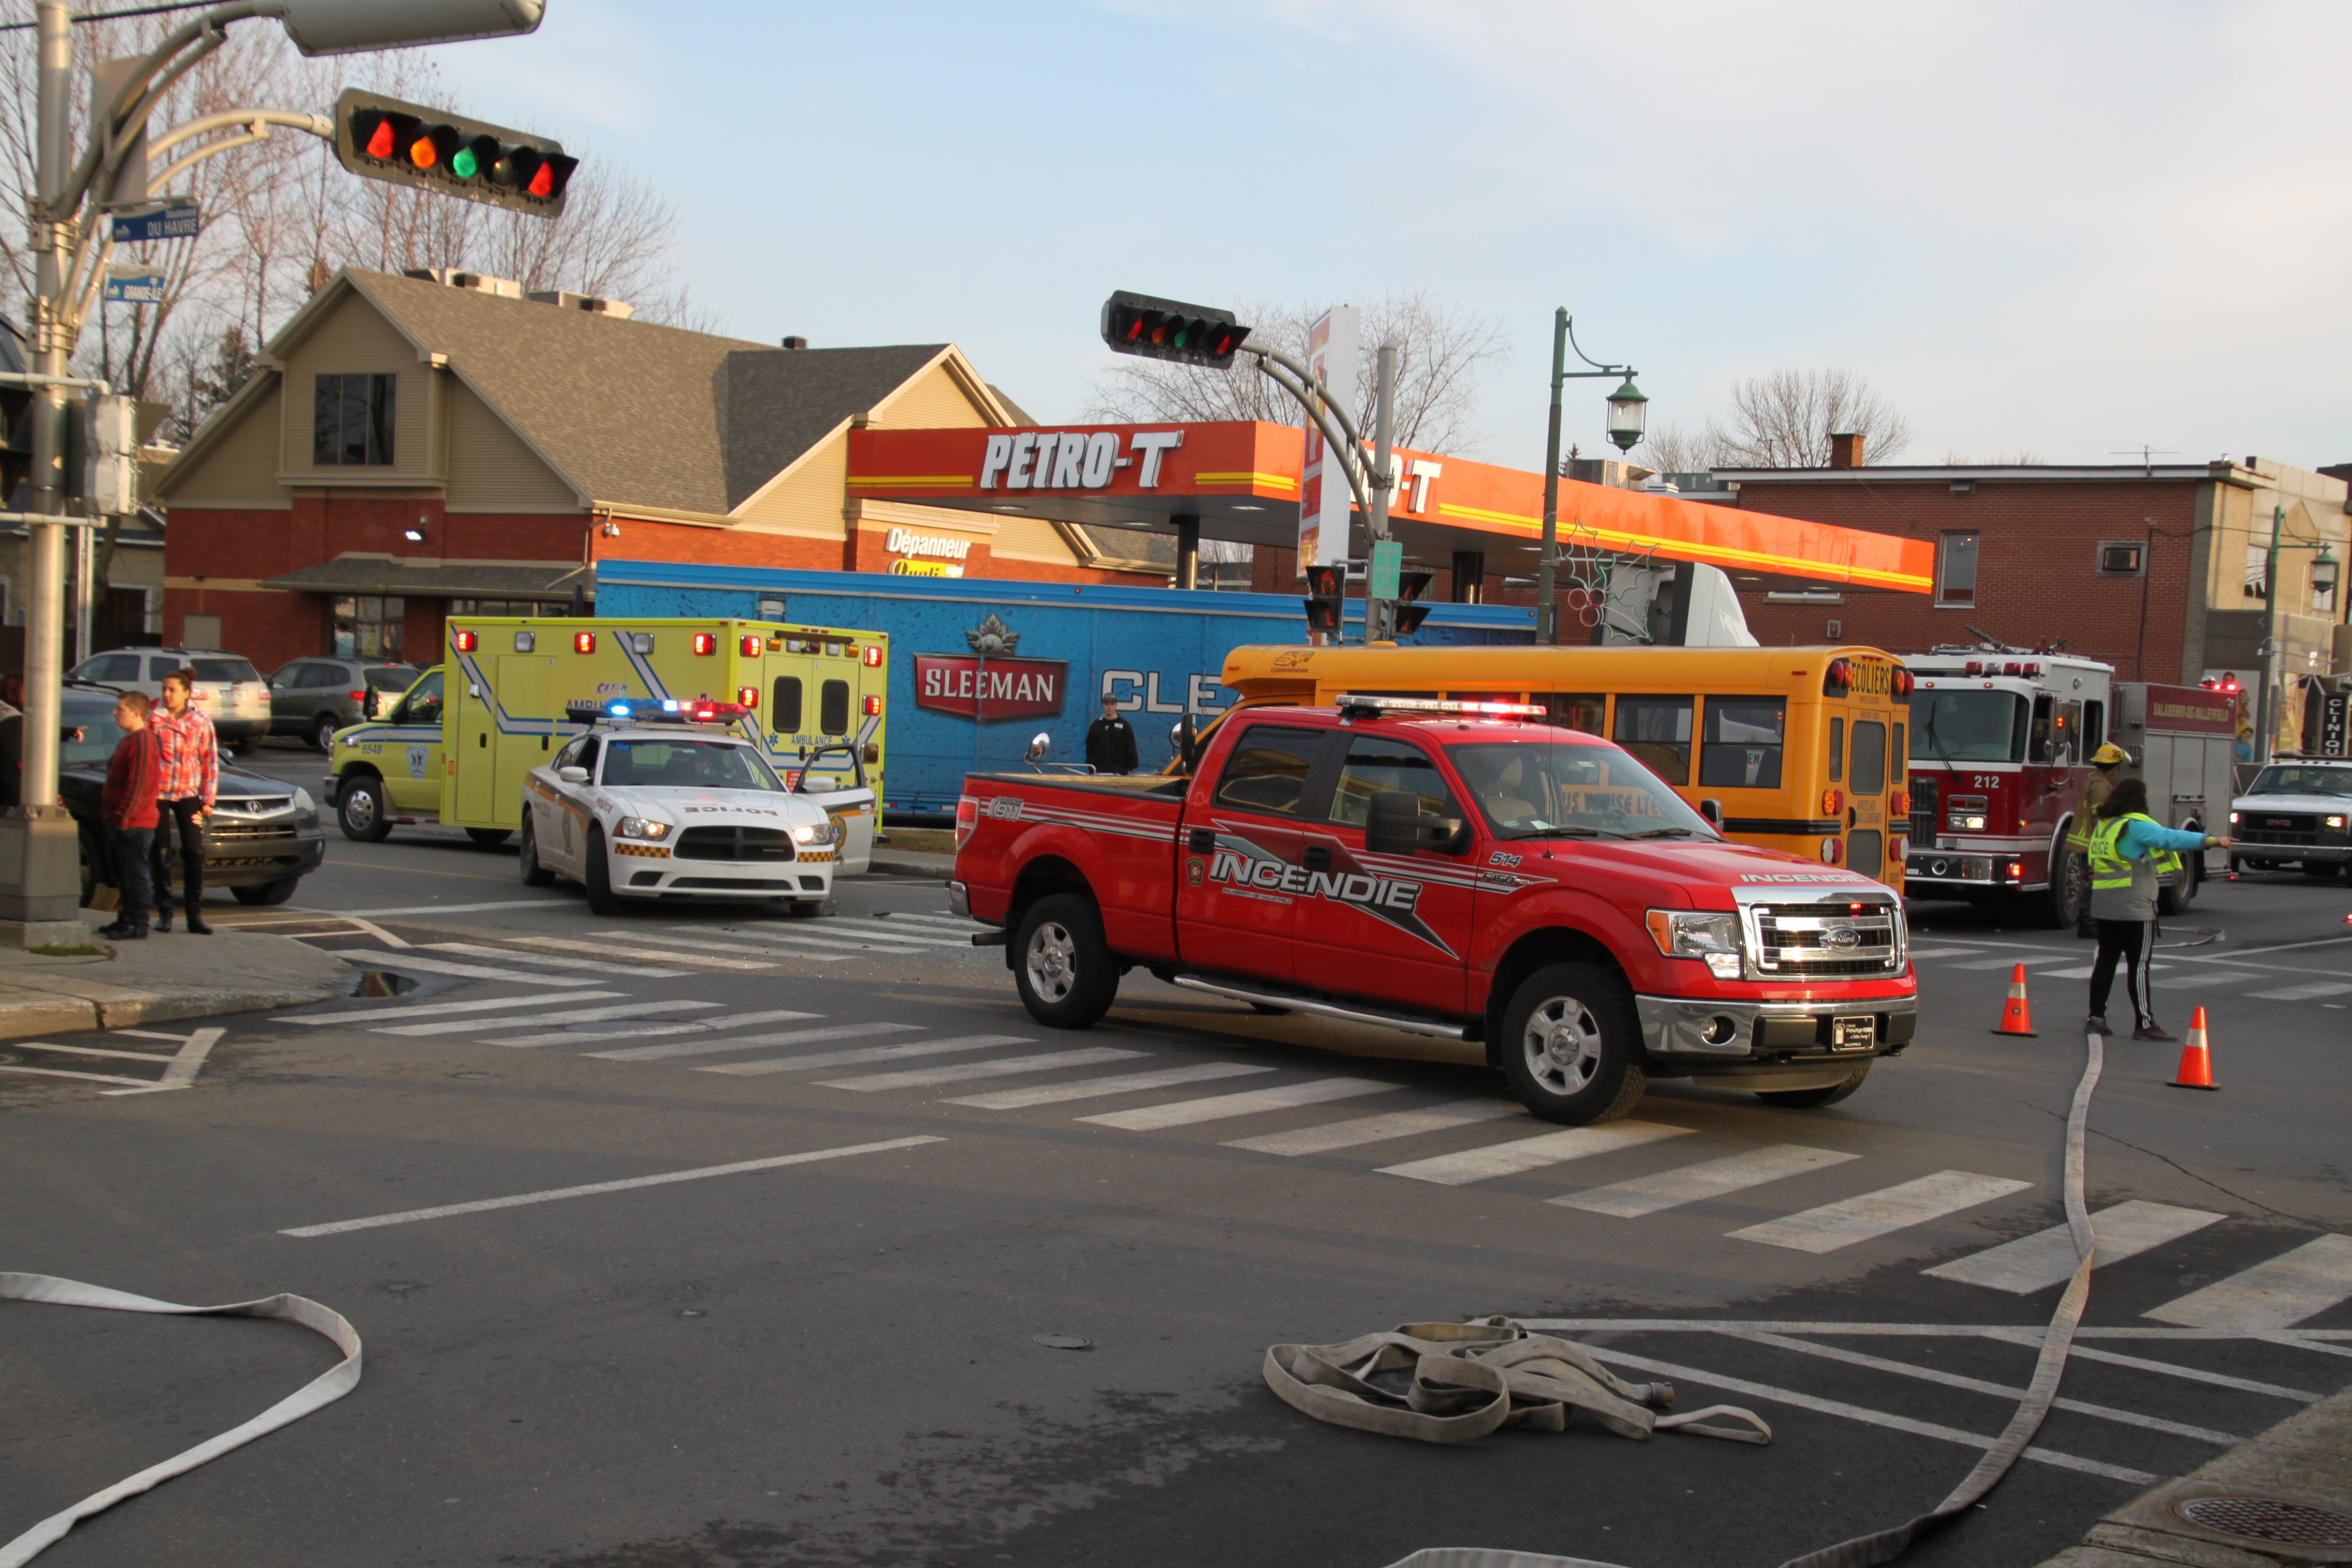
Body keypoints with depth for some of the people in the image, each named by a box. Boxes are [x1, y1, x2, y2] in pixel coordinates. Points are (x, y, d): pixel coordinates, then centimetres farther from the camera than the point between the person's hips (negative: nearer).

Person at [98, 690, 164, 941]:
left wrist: (124, 816, -22)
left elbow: (138, 783, -21)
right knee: (125, 876, 15)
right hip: (121, 823, 10)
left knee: (134, 875, -7)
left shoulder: (143, 741, -15)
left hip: (135, 824, -10)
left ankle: (137, 925, -4)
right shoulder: (128, 740, 19)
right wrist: (108, 810, 20)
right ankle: (127, 920, 22)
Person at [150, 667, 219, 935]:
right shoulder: (155, 719, 2)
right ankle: (164, 912, 12)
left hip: (188, 793, 0)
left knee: (194, 852, -4)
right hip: (158, 792, 0)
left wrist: (208, 799, 1)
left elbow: (210, 762, 6)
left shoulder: (201, 722, 4)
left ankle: (195, 914, 2)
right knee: (161, 852, 3)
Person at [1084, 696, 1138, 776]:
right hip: (1099, 772, 2)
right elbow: (1089, 748, 13)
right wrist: (1091, 768, 6)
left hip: (1119, 772, -2)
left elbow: (1131, 749, 2)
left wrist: (1129, 769, -4)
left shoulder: (1125, 725, 4)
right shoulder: (1095, 725, 11)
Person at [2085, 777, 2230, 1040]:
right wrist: (2210, 840, -31)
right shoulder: (2135, 825, -13)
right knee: (2139, 964, -4)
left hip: (2103, 906, 8)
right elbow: (2170, 838, -26)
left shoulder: (2104, 825, 13)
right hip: (2133, 907, -8)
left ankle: (2096, 1017, 12)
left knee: (2106, 960, 12)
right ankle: (2144, 1024, -3)